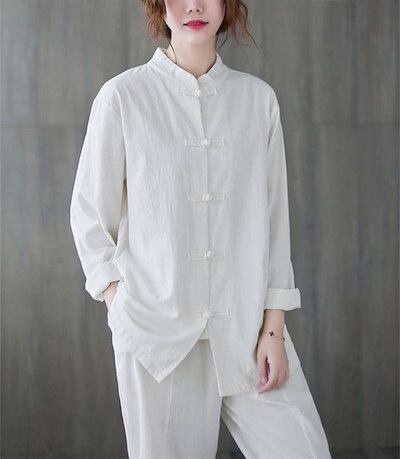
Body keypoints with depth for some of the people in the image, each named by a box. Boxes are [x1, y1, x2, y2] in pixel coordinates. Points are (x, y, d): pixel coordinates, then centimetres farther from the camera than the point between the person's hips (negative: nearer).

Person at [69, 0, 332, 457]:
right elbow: (89, 214, 5)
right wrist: (120, 305, -2)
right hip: (158, 331, -2)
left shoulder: (258, 98, 6)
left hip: (247, 325, 2)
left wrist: (273, 327, 0)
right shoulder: (122, 96, -1)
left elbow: (274, 217, 6)